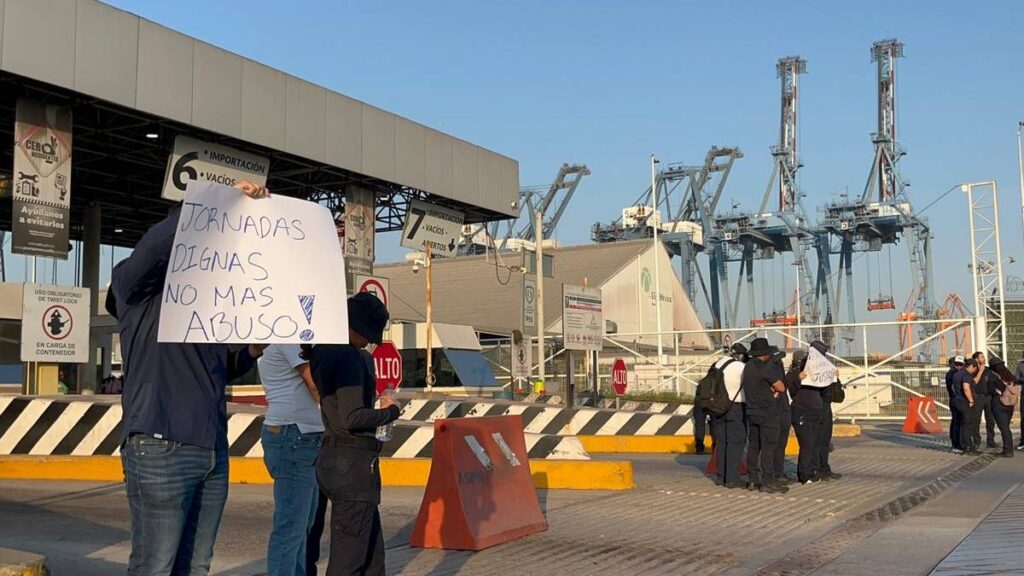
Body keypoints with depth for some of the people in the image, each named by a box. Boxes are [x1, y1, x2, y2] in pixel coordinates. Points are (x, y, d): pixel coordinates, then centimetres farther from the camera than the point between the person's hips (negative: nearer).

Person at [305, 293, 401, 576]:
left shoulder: (321, 353, 11)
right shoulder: (349, 358, -16)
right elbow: (352, 417, -23)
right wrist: (391, 411, -8)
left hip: (333, 455, 10)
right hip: (353, 461, -10)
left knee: (372, 551, 17)